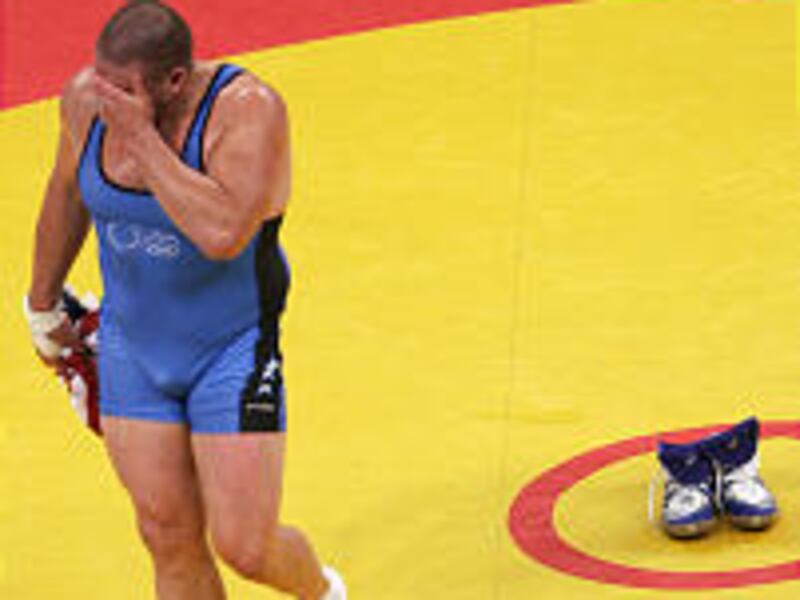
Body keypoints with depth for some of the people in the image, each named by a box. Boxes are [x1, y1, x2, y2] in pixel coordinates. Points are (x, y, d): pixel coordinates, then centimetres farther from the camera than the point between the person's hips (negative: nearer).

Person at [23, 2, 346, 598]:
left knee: (245, 549, -3)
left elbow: (223, 233, -40)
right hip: (133, 343, 5)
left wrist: (142, 137, -37)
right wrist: (43, 302, 22)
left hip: (233, 349, -4)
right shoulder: (87, 98, -10)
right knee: (170, 539, 6)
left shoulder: (250, 108, -26)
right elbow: (68, 192, 11)